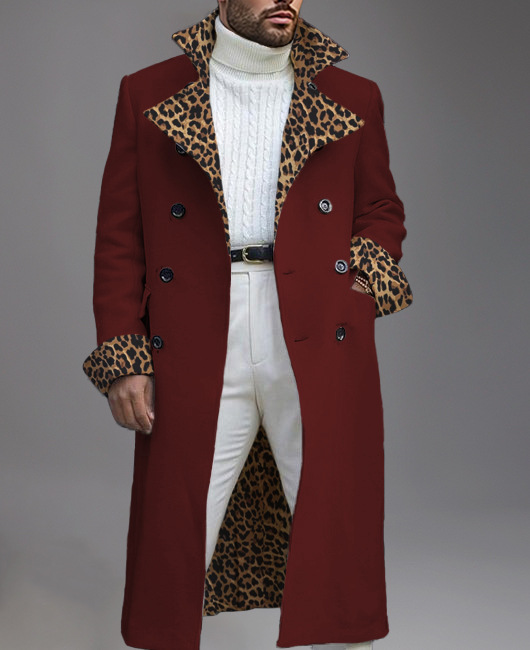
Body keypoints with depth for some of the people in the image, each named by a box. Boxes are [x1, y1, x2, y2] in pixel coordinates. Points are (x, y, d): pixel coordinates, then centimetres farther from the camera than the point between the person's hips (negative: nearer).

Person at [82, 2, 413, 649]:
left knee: (338, 545, 5)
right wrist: (120, 355, 0)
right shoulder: (147, 94, 10)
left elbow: (381, 207, 21)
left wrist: (368, 268, -1)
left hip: (319, 352, 1)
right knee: (170, 552, 3)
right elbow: (118, 233, 8)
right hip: (194, 360, -1)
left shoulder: (353, 98, 13)